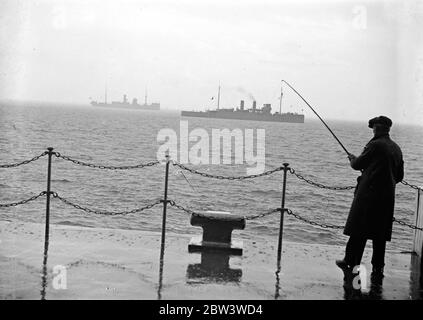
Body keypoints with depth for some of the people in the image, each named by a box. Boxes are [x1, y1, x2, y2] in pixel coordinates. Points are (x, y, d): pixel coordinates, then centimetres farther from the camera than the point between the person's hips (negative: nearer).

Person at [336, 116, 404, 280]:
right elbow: (400, 176, 15)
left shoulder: (375, 145, -12)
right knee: (380, 233, 10)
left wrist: (352, 159, 17)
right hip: (387, 196, 7)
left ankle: (351, 262, 10)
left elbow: (357, 165, -5)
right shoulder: (396, 148, 10)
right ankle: (378, 268, 13)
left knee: (359, 231, 3)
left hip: (368, 194, -6)